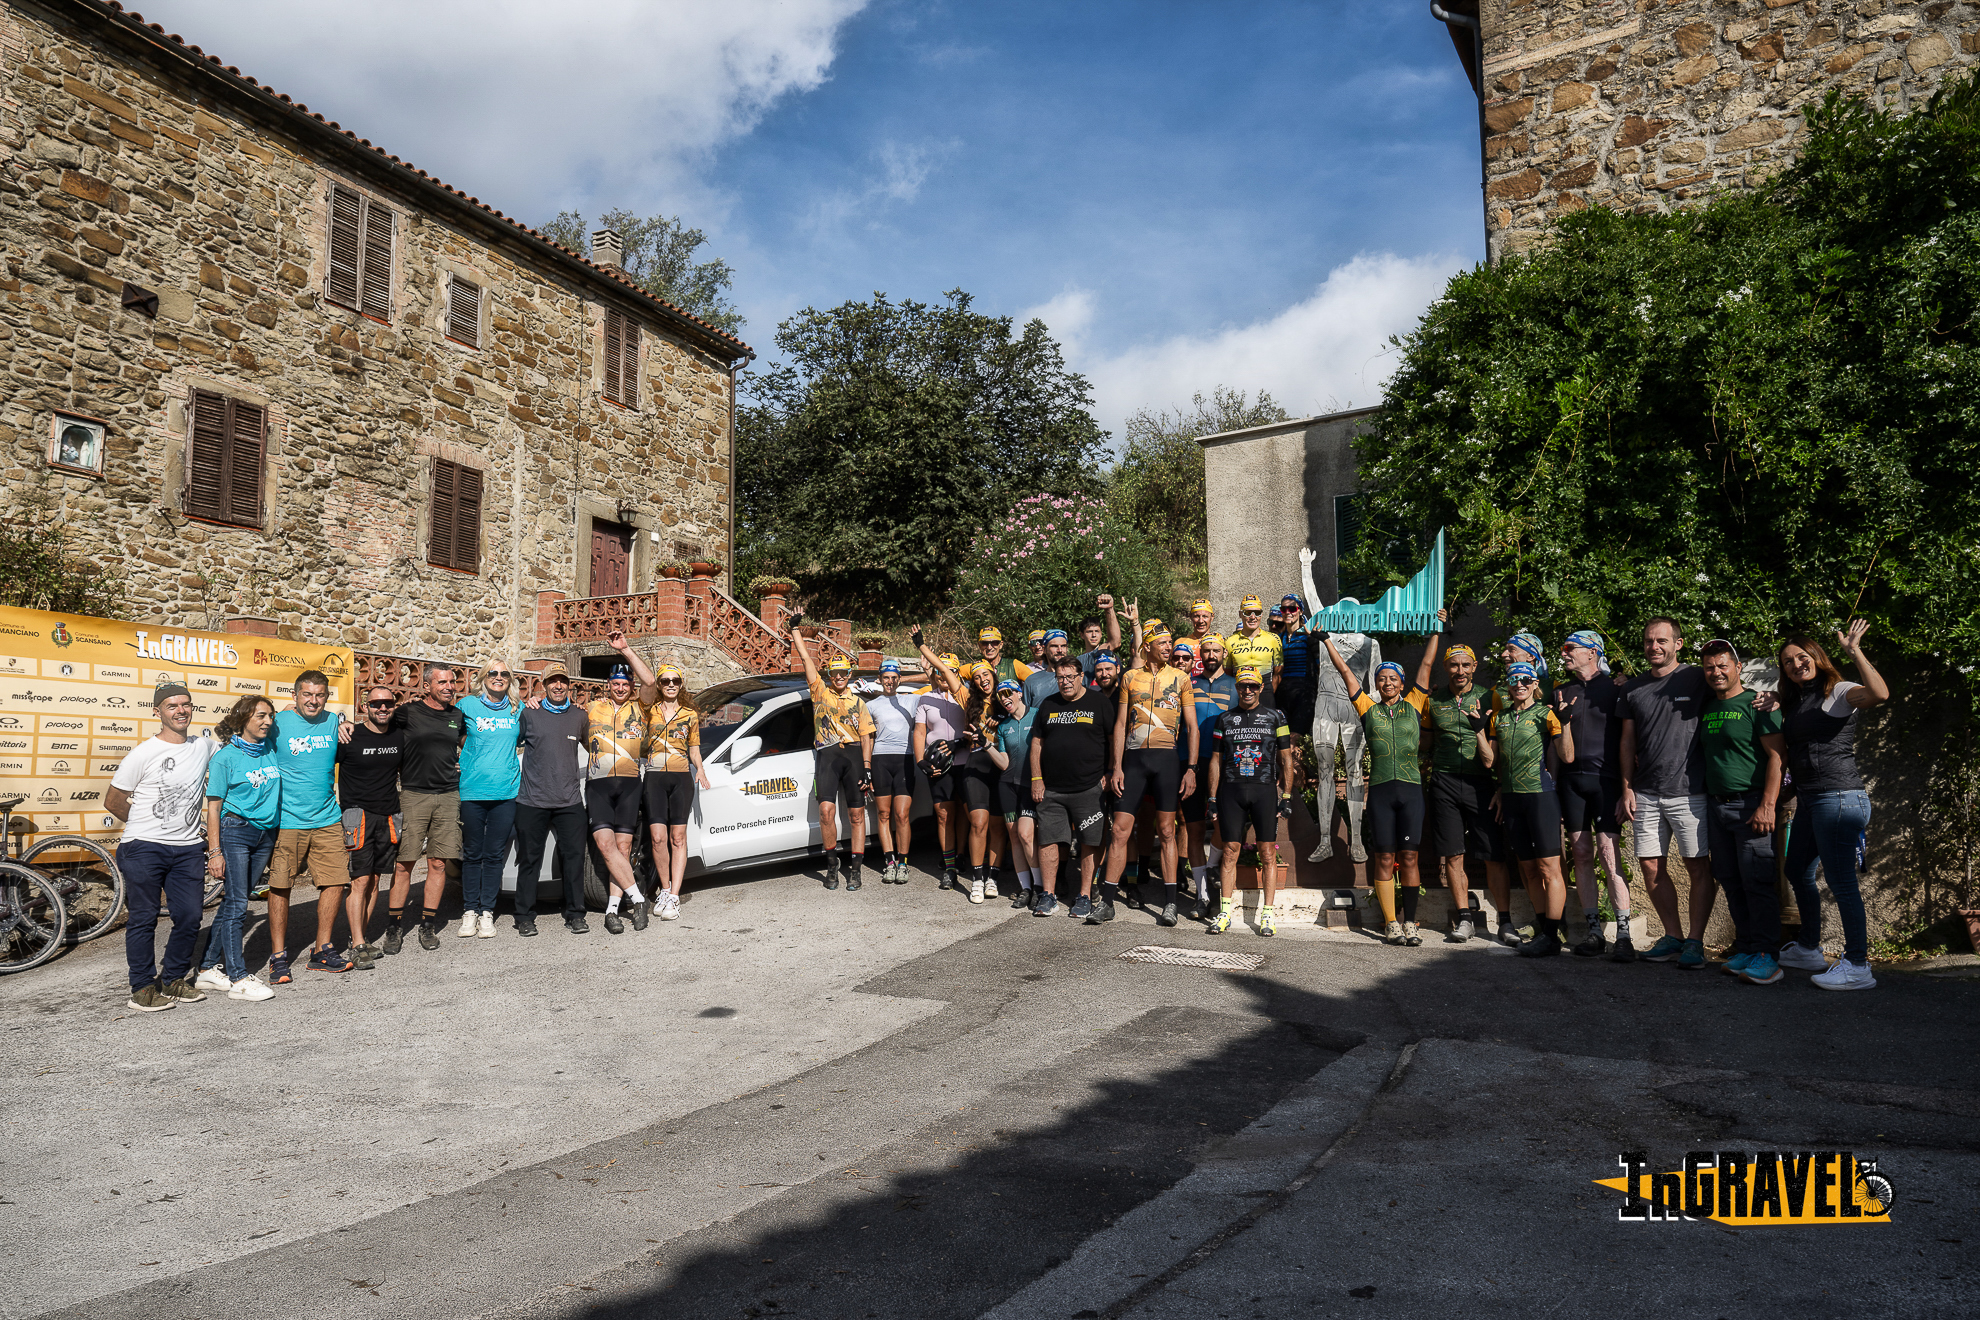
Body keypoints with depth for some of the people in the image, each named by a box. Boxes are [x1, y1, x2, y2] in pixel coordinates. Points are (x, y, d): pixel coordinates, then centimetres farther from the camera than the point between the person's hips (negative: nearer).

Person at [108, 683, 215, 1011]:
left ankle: (174, 979, 21)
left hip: (188, 848, 4)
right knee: (144, 919, 2)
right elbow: (113, 801, 1)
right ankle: (143, 987, 12)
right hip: (144, 848, -4)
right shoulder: (143, 754, -6)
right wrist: (146, 826, 10)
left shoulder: (204, 747, 7)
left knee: (189, 917, 4)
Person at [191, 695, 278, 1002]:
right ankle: (239, 978, -2)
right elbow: (213, 806, -5)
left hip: (265, 834, 5)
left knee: (233, 902, 10)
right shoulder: (225, 755, -6)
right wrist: (214, 851, -9)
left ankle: (209, 970, 19)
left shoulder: (271, 749, 8)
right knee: (236, 904, -5)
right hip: (234, 831, -5)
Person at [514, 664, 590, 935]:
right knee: (529, 860, 4)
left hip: (570, 801, 2)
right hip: (532, 801, -2)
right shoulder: (529, 714, 3)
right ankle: (525, 917, 15)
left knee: (575, 857, 1)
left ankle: (575, 915, 11)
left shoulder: (580, 716, 11)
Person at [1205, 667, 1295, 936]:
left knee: (1268, 853, -1)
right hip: (1231, 790, 1)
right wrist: (1212, 799, 7)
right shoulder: (1224, 719, 12)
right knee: (1230, 851, 1)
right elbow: (1216, 760, 13)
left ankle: (1267, 913, 5)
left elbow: (1286, 760, 8)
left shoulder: (1275, 718, 8)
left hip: (1265, 790, -1)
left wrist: (1286, 797, 1)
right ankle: (1225, 912, 7)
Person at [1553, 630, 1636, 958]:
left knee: (1609, 852, -11)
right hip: (1571, 779, 4)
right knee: (1582, 854, 4)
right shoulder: (1561, 693, 15)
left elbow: (1627, 740, 1)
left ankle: (1623, 933, -7)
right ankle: (1594, 930, 9)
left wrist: (1626, 786, -5)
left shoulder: (1615, 688, 3)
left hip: (1605, 779, -4)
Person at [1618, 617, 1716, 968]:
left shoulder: (1697, 679, -1)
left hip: (1688, 791, -4)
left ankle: (1695, 941, 7)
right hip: (1645, 794, 4)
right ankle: (1673, 936, 16)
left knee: (1699, 866, -1)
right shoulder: (1633, 689, 11)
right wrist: (1627, 788, 8)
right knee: (1650, 865, 5)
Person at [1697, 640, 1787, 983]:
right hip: (1715, 806, 7)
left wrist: (1767, 805, -18)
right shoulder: (1706, 708, 15)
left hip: (1751, 805, -7)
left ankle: (1765, 955, -4)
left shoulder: (1757, 705, -6)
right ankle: (1745, 949, 16)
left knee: (1758, 882, -8)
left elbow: (1777, 756, -12)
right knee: (1731, 883, 8)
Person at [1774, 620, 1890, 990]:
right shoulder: (1792, 703, 17)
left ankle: (1857, 967, -3)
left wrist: (1854, 651, -27)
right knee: (1798, 872, 20)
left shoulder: (1839, 692, -7)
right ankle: (1808, 949, 35)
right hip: (1808, 799, 10)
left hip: (1839, 797, -10)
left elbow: (1880, 694, -29)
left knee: (1840, 881, -9)